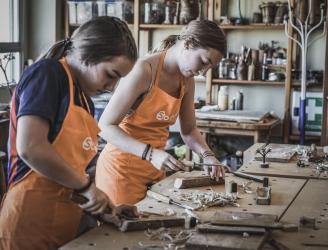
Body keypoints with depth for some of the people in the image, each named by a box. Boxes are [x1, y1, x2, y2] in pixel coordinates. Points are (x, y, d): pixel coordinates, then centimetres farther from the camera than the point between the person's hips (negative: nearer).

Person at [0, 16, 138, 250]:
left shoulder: (85, 100, 14)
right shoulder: (47, 74, -11)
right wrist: (87, 186, -14)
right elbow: (30, 148, -24)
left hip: (68, 220, 9)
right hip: (32, 220, -8)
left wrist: (102, 206, 2)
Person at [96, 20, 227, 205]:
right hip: (122, 167, -7)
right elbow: (105, 126, -20)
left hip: (154, 170, 7)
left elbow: (189, 131, 16)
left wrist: (208, 155, -4)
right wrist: (150, 153, -30)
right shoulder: (145, 70, -19)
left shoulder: (187, 81, 4)